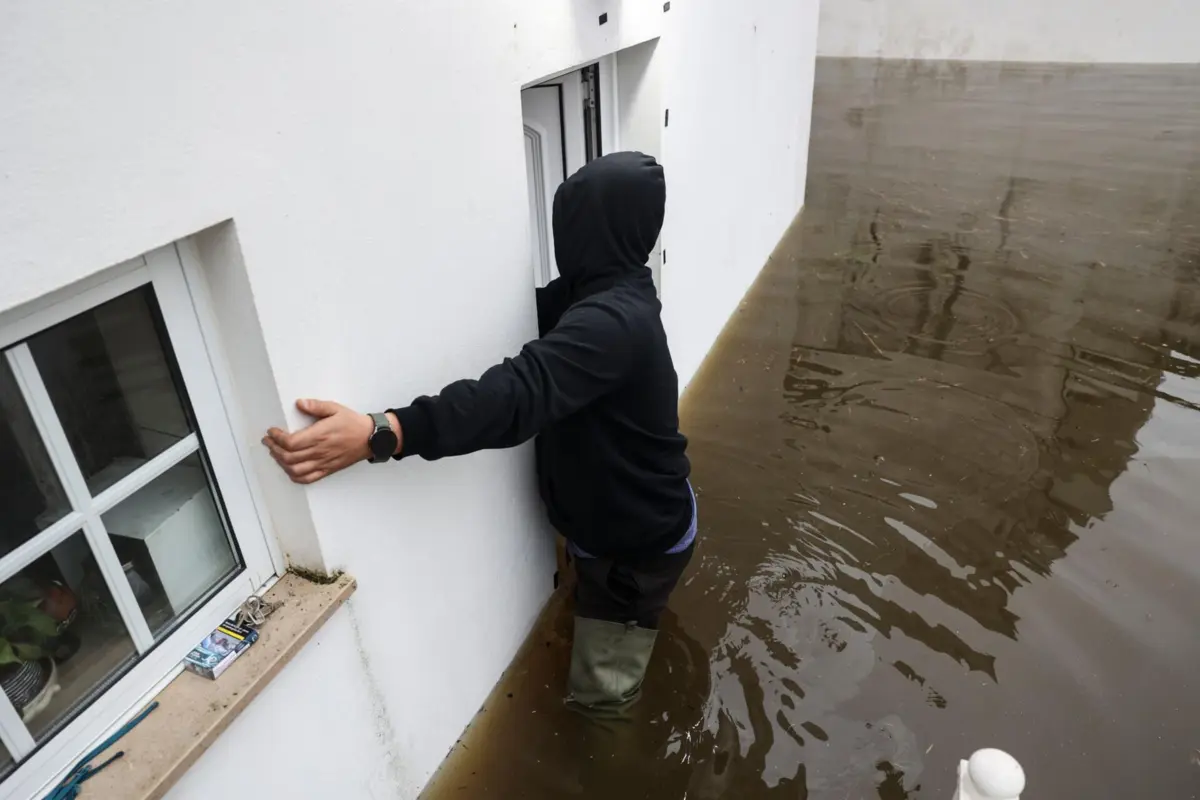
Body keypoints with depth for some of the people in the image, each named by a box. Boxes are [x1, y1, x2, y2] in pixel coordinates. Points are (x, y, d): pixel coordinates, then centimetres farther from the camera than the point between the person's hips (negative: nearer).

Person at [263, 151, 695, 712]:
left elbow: (519, 392, -51)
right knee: (606, 663, 33)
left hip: (638, 540, -9)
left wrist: (378, 434, -60)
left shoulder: (609, 321, -36)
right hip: (617, 523, 9)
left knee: (600, 693, 12)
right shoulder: (607, 295, -2)